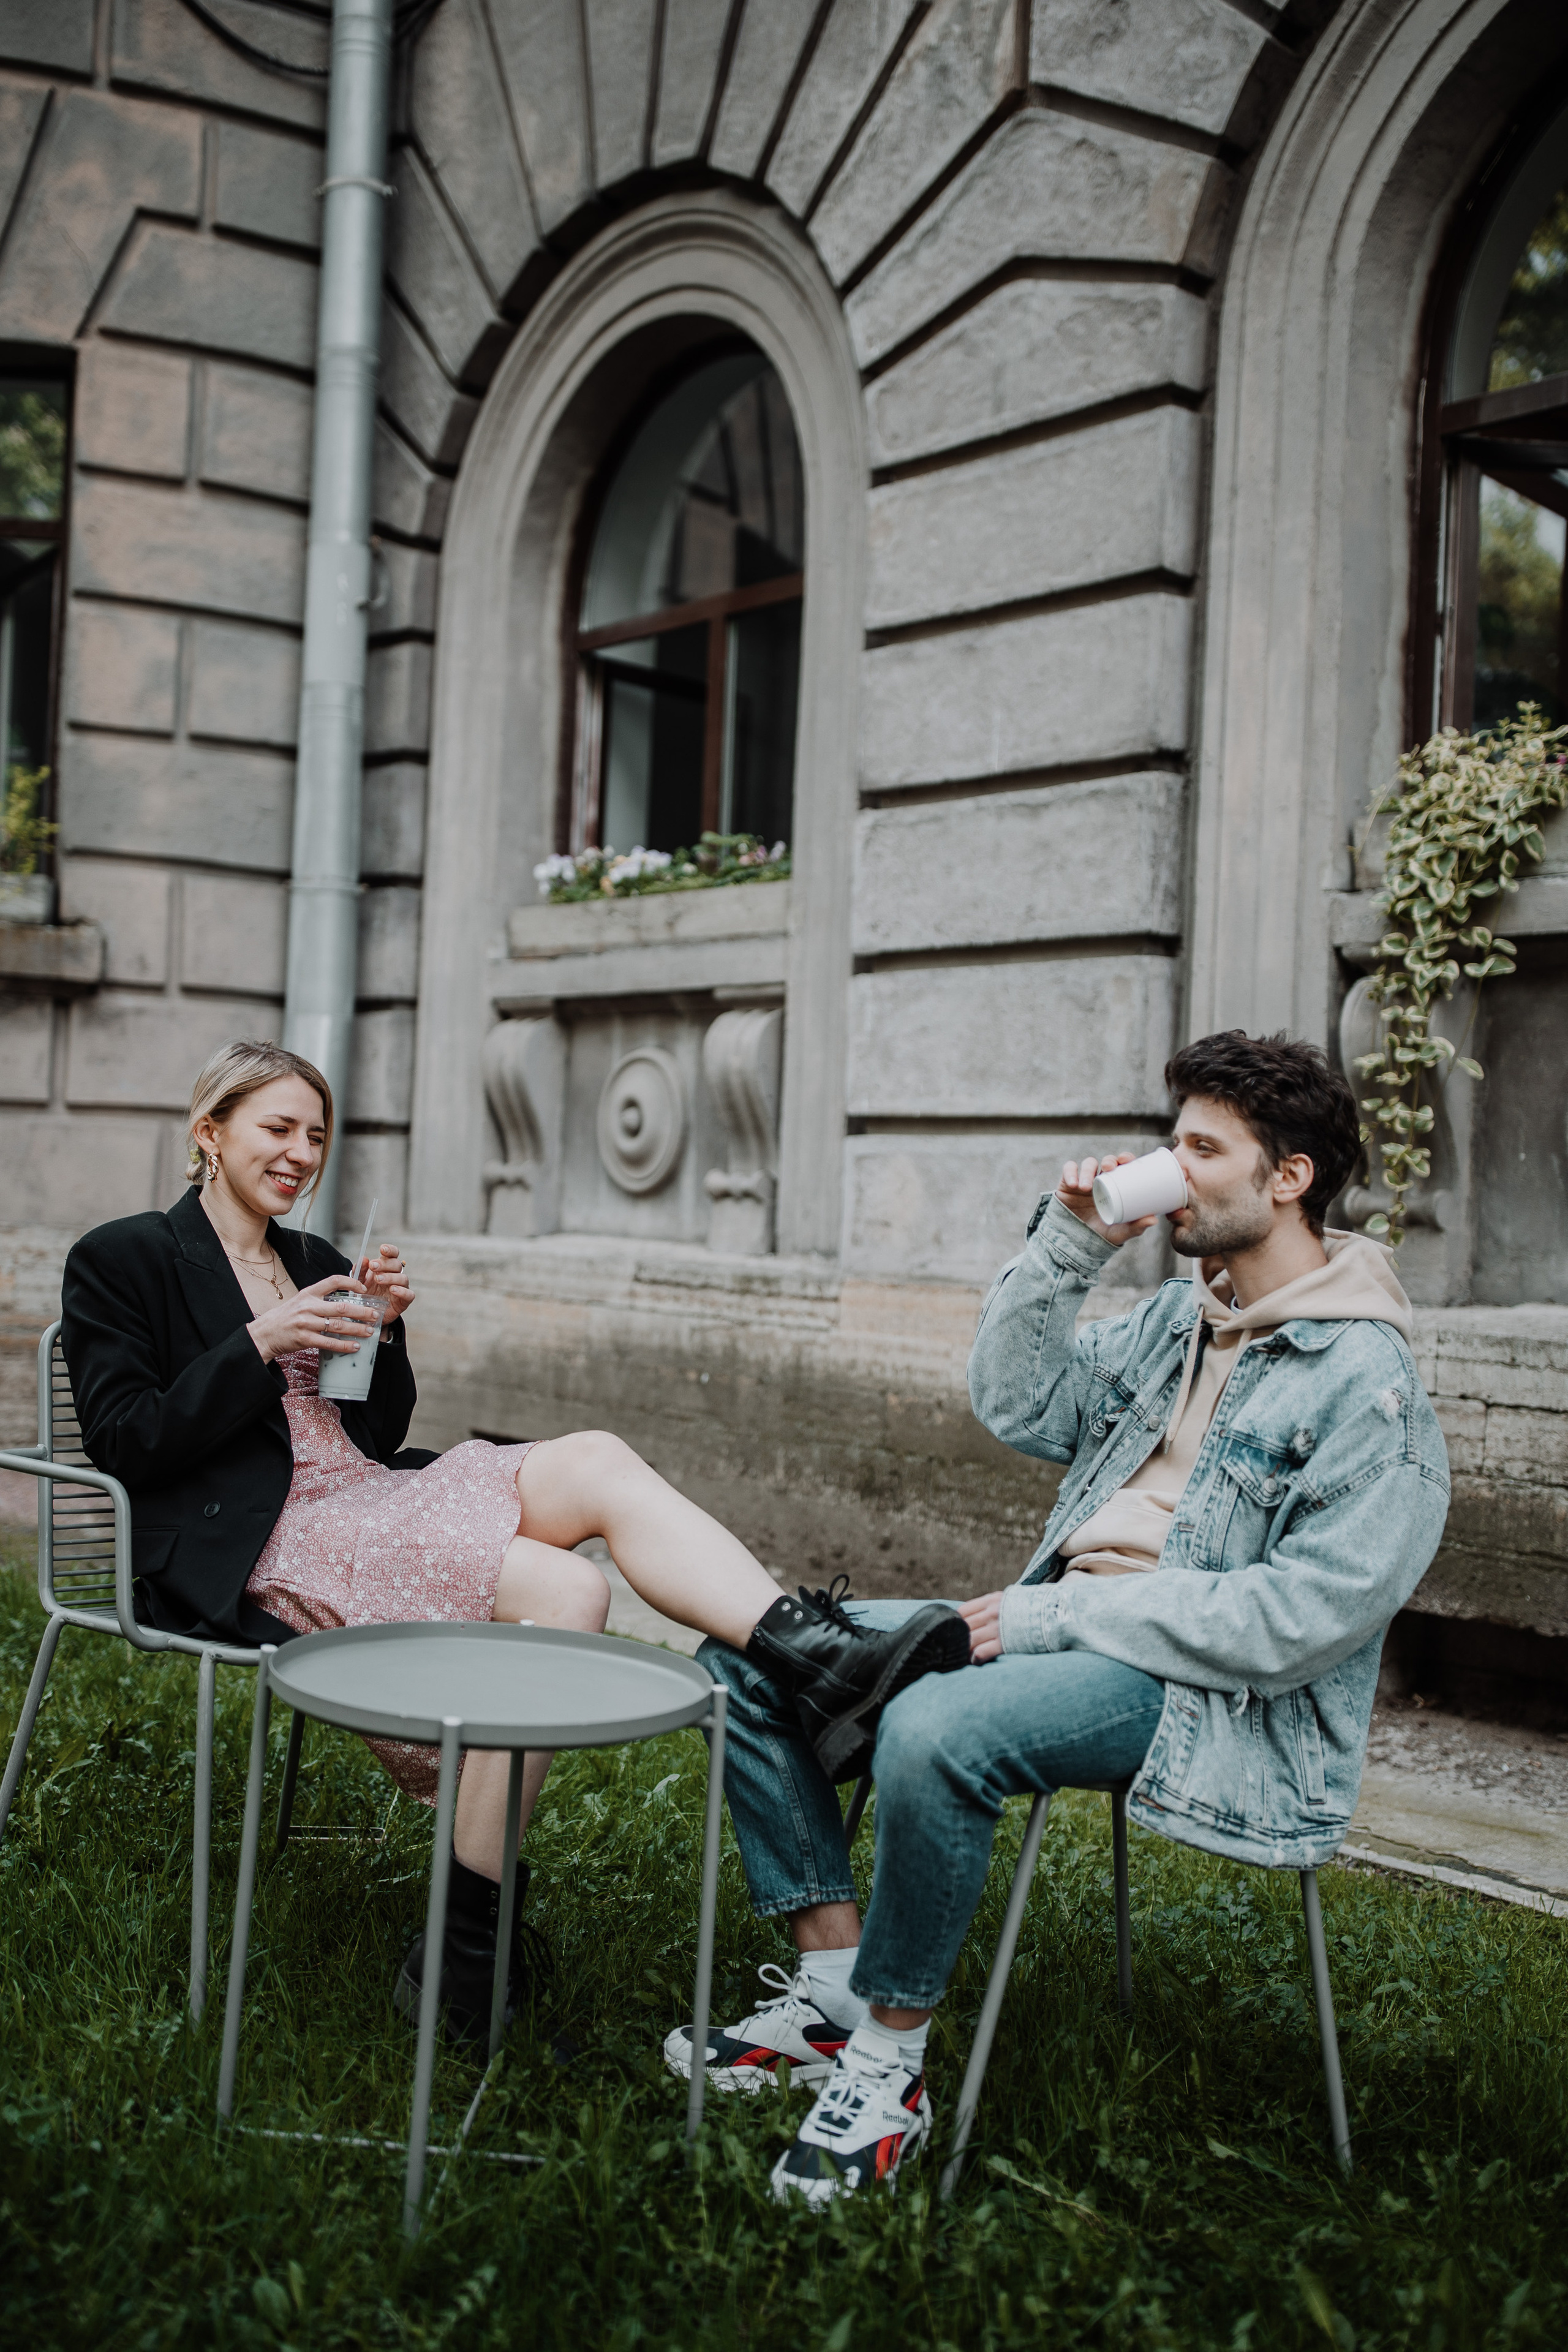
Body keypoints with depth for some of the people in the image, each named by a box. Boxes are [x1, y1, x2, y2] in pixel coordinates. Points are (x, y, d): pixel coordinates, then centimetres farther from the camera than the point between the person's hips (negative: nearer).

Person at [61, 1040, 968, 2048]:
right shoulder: (124, 1261, 4)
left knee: (596, 1458, -21)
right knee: (565, 1593, -29)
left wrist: (383, 1332, 1)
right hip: (255, 1547, -7)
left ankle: (821, 1658, -34)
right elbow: (125, 1444, -6)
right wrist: (262, 1346, -14)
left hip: (371, 1500, 7)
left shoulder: (318, 1262, 22)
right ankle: (464, 1956, -25)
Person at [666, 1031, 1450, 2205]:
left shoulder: (1368, 1382, -14)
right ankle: (831, 1988, 1)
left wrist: (1057, 1616, -20)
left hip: (1216, 1695, -9)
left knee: (935, 1732, -37)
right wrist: (1068, 1248, 2)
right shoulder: (1183, 1315, 13)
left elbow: (1300, 1619, -21)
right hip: (1067, 1625, 9)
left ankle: (890, 2063, -16)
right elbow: (1020, 1408, 15)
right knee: (748, 1654, -1)